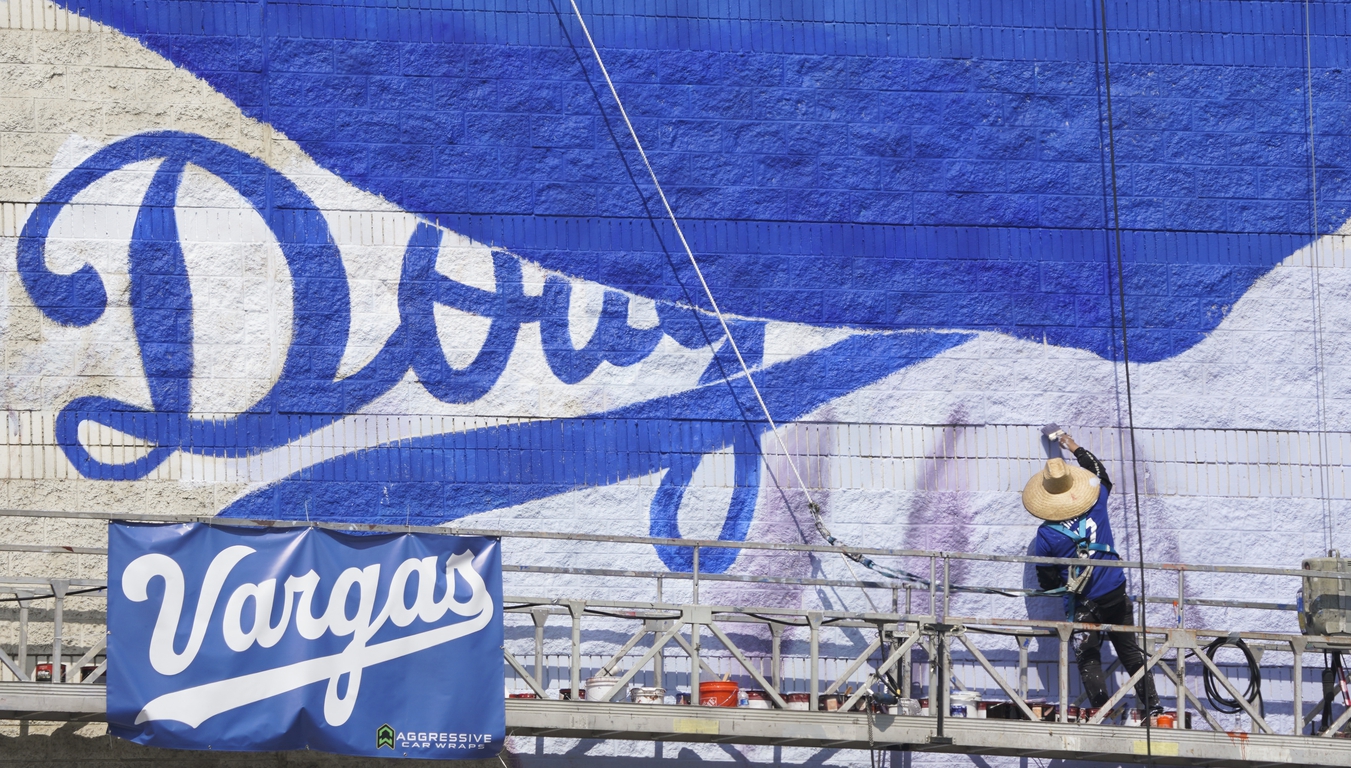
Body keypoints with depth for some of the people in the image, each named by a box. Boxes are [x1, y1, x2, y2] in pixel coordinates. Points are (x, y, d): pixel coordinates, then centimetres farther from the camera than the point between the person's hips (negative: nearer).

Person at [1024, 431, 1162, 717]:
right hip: (1116, 595, 3)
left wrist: (1062, 585, 21)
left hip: (1082, 605, -3)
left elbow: (1047, 582, -2)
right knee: (1131, 652, 14)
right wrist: (1074, 447, 27)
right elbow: (1101, 474, 17)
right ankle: (1153, 706, 15)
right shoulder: (1097, 507, -7)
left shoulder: (1046, 535, -12)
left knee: (1088, 660, 7)